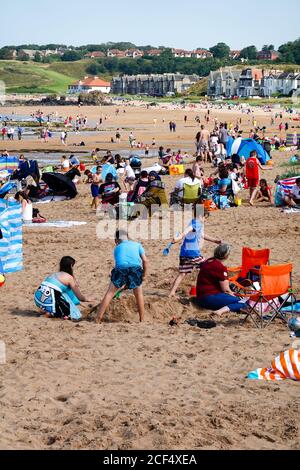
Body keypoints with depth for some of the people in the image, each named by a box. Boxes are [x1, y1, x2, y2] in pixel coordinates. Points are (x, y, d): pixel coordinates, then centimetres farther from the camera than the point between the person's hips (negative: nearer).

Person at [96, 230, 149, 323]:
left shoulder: (117, 248, 32)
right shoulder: (137, 245, 29)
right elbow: (145, 261, 15)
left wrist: (123, 284, 47)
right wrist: (144, 275, 19)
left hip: (121, 267, 0)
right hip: (136, 267, 0)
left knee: (110, 293, 9)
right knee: (139, 294, 19)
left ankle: (98, 319, 5)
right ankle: (142, 320, 21)